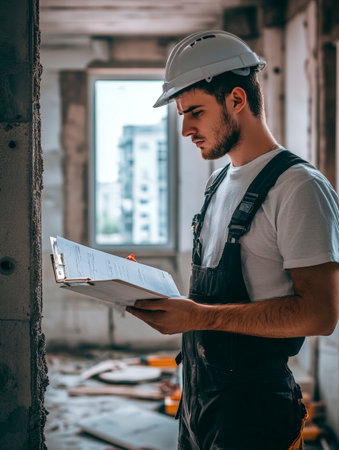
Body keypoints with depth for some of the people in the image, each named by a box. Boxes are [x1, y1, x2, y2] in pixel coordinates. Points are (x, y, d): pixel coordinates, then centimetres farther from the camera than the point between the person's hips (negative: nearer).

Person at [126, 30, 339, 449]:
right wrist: (160, 297, 4)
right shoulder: (219, 182, 14)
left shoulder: (300, 187, -15)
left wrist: (199, 316, -25)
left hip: (251, 404, -8)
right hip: (196, 394, 8)